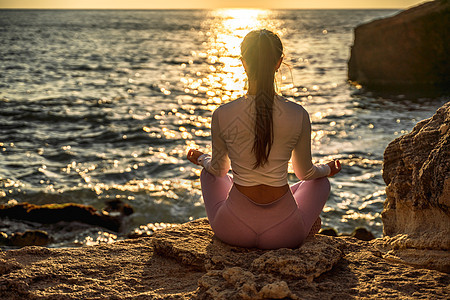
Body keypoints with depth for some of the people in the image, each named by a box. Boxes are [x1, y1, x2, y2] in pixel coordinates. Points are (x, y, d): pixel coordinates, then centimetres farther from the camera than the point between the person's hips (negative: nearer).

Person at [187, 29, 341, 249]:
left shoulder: (222, 115, -12)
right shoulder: (298, 115, -12)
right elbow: (305, 173, 5)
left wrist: (201, 158, 31)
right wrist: (328, 169, 30)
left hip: (233, 230, 0)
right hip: (284, 233, 0)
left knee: (209, 173, 34)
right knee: (321, 182, 33)